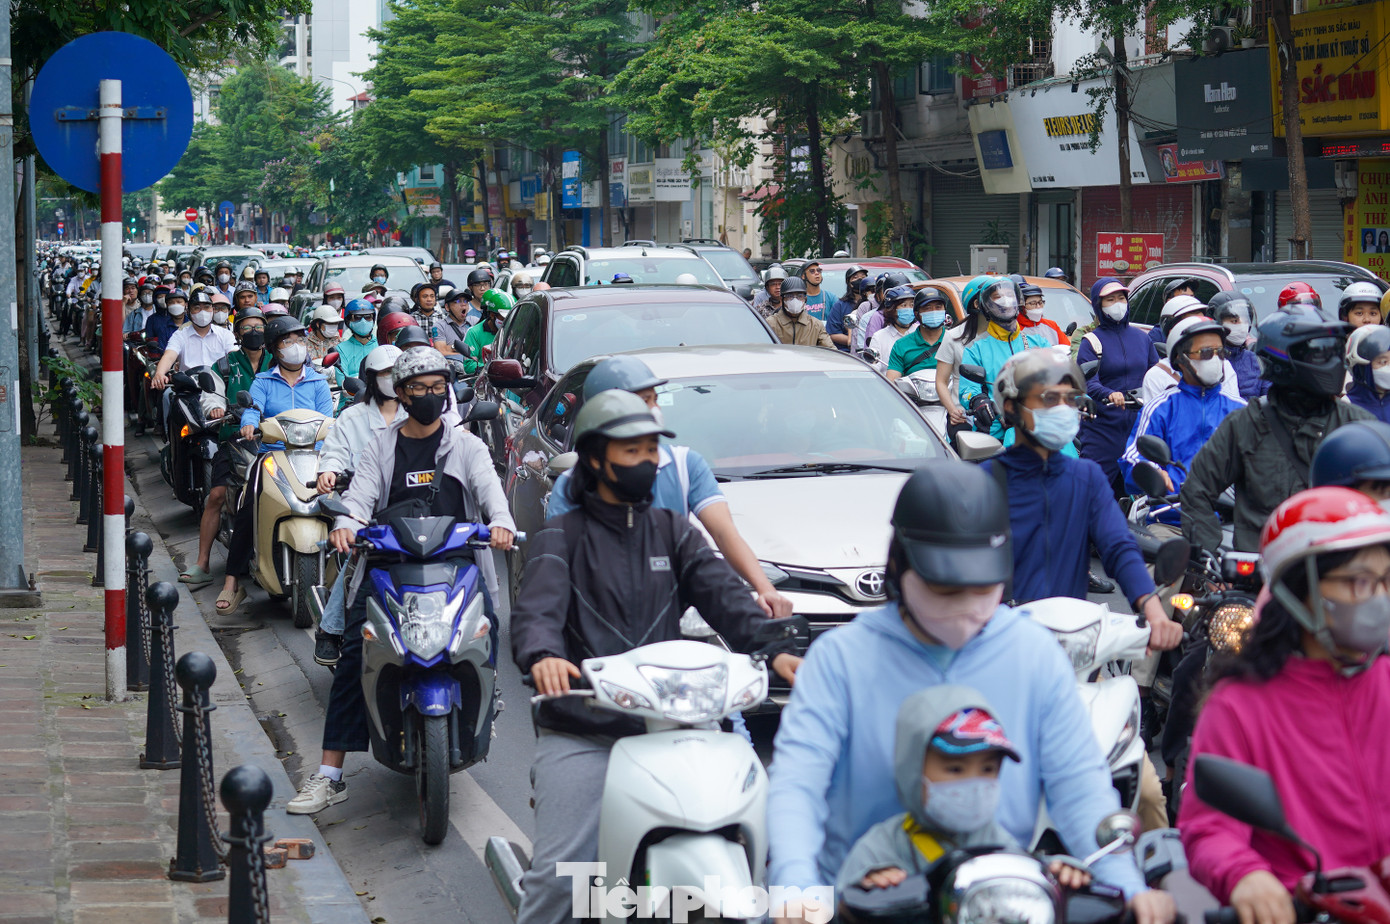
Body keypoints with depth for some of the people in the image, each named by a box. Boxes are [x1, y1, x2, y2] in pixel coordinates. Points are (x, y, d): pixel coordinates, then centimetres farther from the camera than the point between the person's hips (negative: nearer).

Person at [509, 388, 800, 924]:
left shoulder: (673, 532, 18)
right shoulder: (563, 536, 7)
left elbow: (723, 596, 3)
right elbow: (536, 609, -12)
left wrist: (774, 649, -18)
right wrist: (542, 656, -36)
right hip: (578, 733, -3)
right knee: (558, 875, -12)